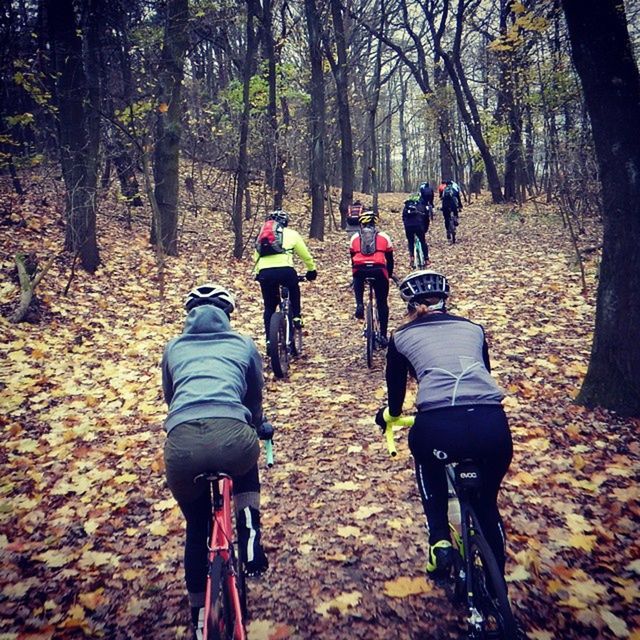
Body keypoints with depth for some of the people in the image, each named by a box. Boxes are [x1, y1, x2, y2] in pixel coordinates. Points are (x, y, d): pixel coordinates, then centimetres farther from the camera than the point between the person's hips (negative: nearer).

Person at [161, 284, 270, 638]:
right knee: (245, 469, 38)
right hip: (232, 436, -1)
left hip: (181, 442, 2)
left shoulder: (174, 347, 27)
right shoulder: (244, 344, 25)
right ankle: (249, 537, 19)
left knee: (196, 526, 29)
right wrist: (257, 427, 56)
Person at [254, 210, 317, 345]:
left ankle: (269, 339, 12)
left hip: (264, 273, 2)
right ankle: (296, 317, 25)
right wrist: (311, 270, 39)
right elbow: (305, 255, 23)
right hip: (285, 270, -2)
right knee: (294, 290, 33)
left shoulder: (262, 234, 25)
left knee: (269, 307, 17)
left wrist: (258, 273, 42)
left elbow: (255, 258, 26)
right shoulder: (291, 234, 18)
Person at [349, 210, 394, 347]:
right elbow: (390, 259, 25)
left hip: (360, 269, 1)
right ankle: (383, 335, 14)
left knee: (358, 282, 37)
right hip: (378, 270, 0)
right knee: (382, 303, 15)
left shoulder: (355, 237, 23)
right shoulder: (384, 237, 22)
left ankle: (359, 305, 10)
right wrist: (390, 274, 40)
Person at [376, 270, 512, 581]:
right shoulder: (473, 328, 25)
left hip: (438, 427, -2)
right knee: (487, 502, 29)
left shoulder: (402, 336, 19)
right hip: (493, 426, 3)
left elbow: (396, 383, 31)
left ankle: (440, 539, 20)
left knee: (425, 453, 34)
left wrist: (390, 414, 52)